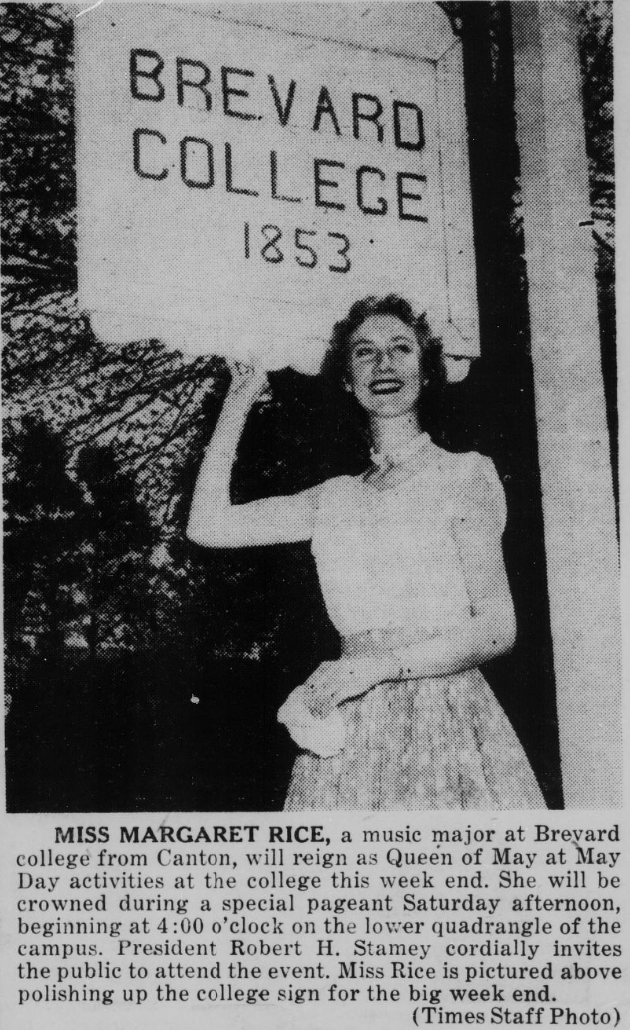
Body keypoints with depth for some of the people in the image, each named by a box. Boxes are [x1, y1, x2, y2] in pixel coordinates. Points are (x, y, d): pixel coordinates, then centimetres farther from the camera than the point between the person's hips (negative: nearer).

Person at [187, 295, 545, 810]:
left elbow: (497, 629, -3)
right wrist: (237, 402, 18)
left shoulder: (464, 474, 2)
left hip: (445, 727, -4)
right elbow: (209, 526, 12)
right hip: (350, 736, 4)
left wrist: (381, 662, -15)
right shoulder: (337, 497, 15)